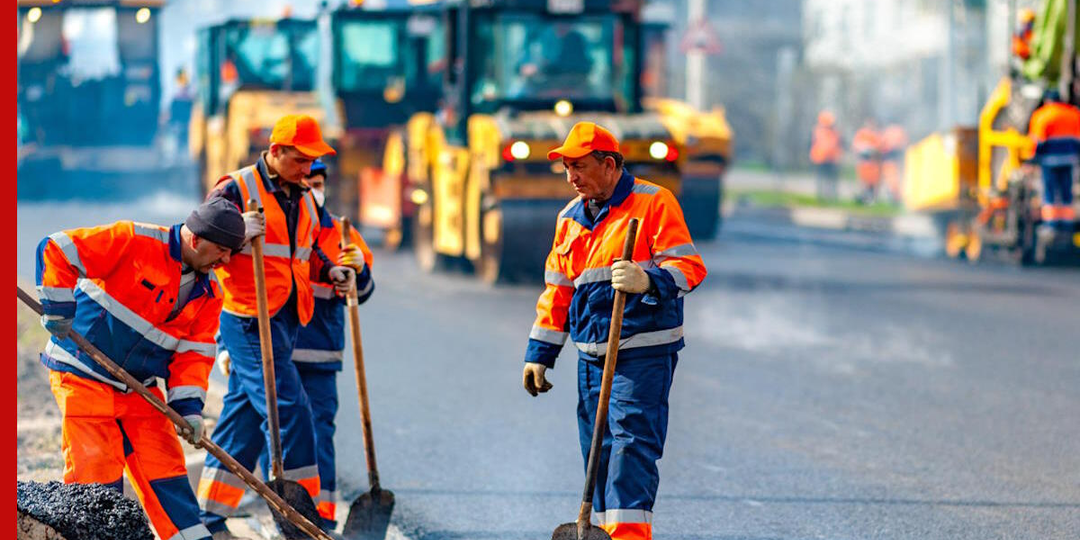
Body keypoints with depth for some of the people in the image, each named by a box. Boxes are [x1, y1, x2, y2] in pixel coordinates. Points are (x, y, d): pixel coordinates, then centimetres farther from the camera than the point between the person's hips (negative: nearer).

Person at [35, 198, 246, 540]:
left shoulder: (209, 292, 4)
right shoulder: (134, 243, -18)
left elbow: (193, 352, 4)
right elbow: (58, 250, -18)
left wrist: (189, 408, -9)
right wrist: (58, 308, -16)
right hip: (84, 375, -6)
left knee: (165, 470, 4)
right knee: (96, 473, -11)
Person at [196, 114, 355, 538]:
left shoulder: (303, 198, 16)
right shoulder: (236, 190, -9)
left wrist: (330, 272, 9)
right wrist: (238, 232, -29)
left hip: (286, 320, 8)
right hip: (248, 319, -8)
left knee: (243, 415, 10)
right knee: (290, 411, -11)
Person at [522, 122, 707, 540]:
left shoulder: (654, 203, -4)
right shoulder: (570, 217, 16)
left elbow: (689, 267, -12)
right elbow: (557, 291, 22)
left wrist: (648, 280, -32)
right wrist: (539, 355, 19)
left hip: (644, 353, -7)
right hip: (592, 355, 7)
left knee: (631, 443, -15)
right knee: (598, 450, 6)